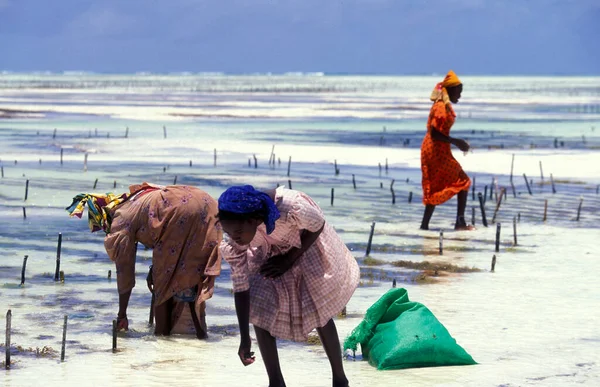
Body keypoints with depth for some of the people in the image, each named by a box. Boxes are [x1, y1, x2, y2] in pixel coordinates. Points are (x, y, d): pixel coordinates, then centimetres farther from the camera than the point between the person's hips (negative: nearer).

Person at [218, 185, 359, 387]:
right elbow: (240, 285, -22)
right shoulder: (233, 239, -31)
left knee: (319, 311, 2)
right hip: (268, 254, 3)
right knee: (259, 310, -10)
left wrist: (290, 259, -22)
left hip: (306, 247, -2)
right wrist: (245, 338, -22)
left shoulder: (290, 206, -44)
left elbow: (318, 226, -21)